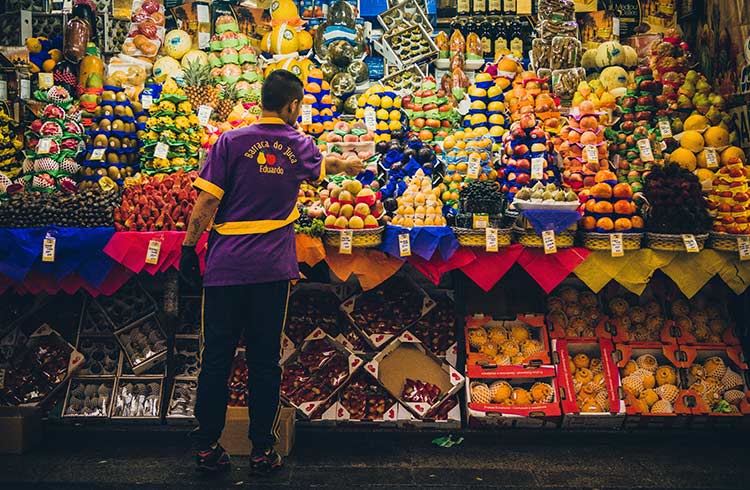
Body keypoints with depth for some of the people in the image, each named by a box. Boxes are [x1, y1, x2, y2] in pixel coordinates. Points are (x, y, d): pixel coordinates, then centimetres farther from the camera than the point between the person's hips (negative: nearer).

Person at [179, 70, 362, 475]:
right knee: (265, 359, 8)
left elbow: (207, 202, -5)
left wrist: (189, 248, 4)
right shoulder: (300, 147, 7)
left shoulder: (231, 142, -1)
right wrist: (349, 165, 52)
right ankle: (262, 450, 17)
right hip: (272, 269, 1)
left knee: (216, 357, 8)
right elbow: (325, 164, 30)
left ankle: (208, 446, 19)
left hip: (226, 266, -1)